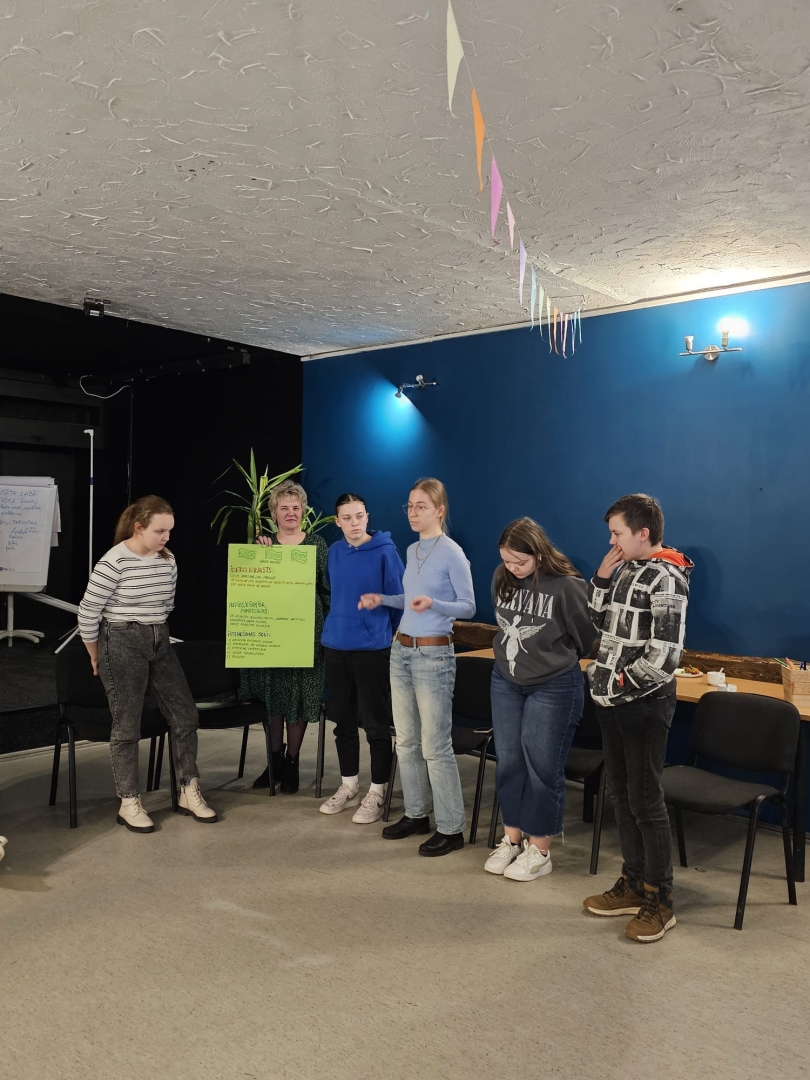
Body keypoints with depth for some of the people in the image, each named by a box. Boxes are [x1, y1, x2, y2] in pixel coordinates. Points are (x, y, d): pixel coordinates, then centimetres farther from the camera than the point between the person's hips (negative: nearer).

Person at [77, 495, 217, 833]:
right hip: (122, 646, -6)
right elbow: (87, 612, -10)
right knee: (126, 726, 3)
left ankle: (189, 793, 19)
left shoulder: (167, 559, 2)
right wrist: (97, 657, 0)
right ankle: (129, 804, 17)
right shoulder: (114, 562, -17)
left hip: (160, 644, 7)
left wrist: (157, 634, 17)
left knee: (185, 716, 6)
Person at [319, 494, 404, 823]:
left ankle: (376, 793, 16)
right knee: (342, 719, 14)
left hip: (373, 648, -5)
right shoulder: (333, 552, 5)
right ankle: (348, 786, 28)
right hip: (335, 646, 5)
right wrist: (337, 625, 18)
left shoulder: (385, 552, -10)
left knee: (375, 723, 3)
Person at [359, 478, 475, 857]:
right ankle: (416, 814, 27)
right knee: (406, 740, 13)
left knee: (435, 746, -4)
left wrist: (433, 604, -28)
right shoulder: (411, 550, 10)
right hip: (401, 650, 8)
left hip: (434, 655, -8)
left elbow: (468, 606, -12)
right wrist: (382, 599, 6)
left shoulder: (452, 552, -12)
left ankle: (451, 828, 7)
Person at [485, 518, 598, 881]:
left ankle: (539, 851, 18)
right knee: (508, 762, 11)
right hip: (506, 681, 5)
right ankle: (511, 839, 27)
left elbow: (586, 638, -7)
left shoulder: (566, 585, -21)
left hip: (553, 687, -5)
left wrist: (557, 659, 6)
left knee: (542, 766, 4)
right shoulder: (502, 578, -5)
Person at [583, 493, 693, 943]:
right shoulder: (627, 570, 9)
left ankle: (658, 901, 14)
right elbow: (600, 623, 16)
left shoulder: (665, 578, -16)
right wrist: (602, 578, 4)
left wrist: (622, 682, -12)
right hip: (613, 700, 8)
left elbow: (664, 653, -21)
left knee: (644, 800, 0)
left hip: (644, 702, -8)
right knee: (620, 793, 15)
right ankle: (633, 883, 28)